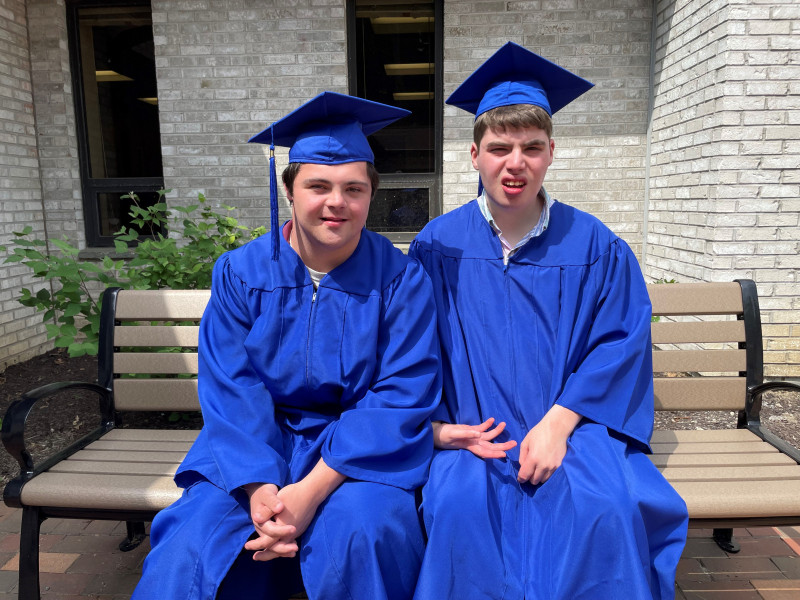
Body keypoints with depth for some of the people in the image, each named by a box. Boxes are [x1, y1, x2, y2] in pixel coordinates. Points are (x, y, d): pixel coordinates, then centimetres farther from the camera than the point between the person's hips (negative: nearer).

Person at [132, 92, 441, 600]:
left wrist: (312, 490, -22)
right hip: (254, 449, 2)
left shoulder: (402, 281, -7)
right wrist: (260, 488, -21)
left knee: (360, 533, -29)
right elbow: (230, 390, -6)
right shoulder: (241, 273, -1)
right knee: (188, 557, -20)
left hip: (364, 451, -1)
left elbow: (402, 400, -13)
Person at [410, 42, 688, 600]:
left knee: (605, 510, -28)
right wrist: (435, 423, -13)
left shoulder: (595, 246, 1)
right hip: (471, 428, 0)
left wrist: (558, 422, -13)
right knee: (459, 506, -29)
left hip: (571, 422, 1)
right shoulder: (438, 245, 1)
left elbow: (623, 341, -1)